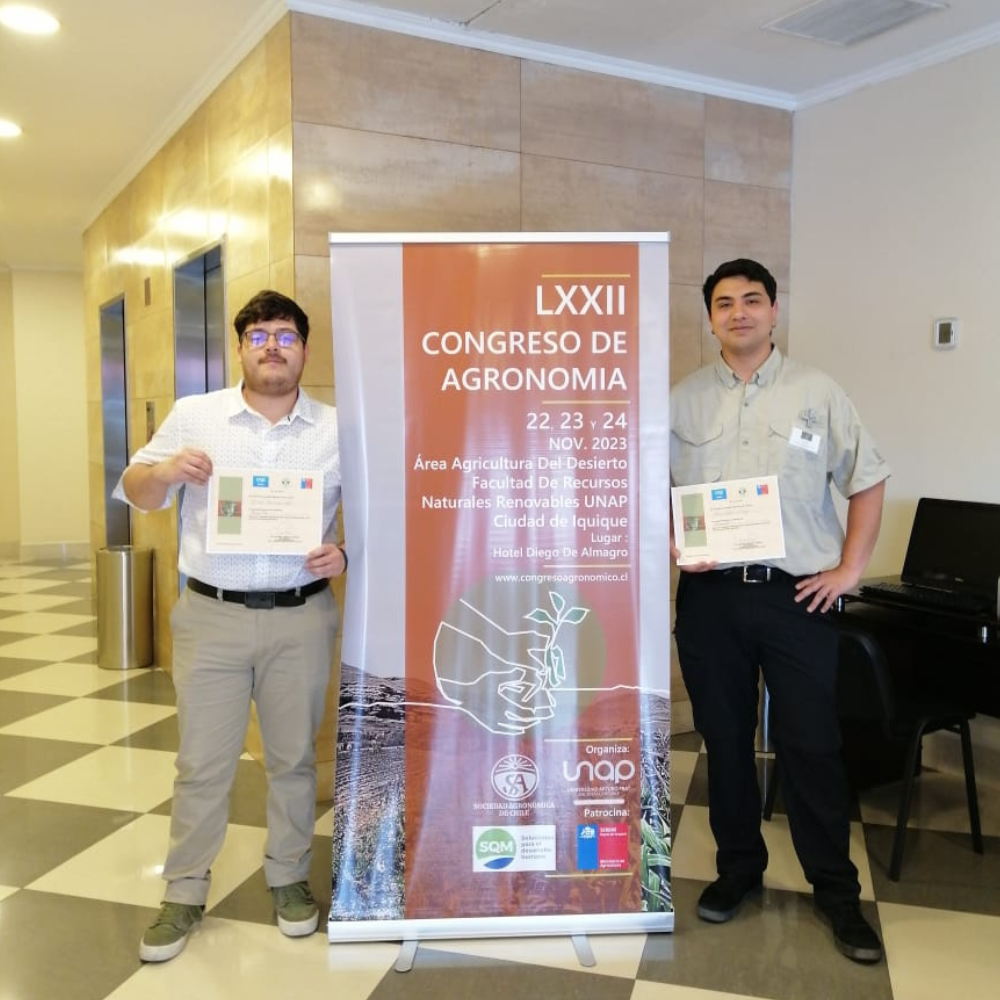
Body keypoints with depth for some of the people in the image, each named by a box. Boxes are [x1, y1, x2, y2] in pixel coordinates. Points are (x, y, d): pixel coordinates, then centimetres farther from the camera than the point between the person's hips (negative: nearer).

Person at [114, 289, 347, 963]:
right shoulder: (193, 417, 4)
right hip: (211, 614, 0)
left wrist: (345, 555, -14)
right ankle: (185, 893, 25)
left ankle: (290, 876, 31)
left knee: (295, 756, 12)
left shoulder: (336, 428, 3)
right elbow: (135, 492, 8)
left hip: (302, 617, 0)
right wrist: (165, 470, -14)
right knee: (202, 761, 8)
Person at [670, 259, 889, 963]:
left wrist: (849, 570, -2)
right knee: (725, 739, 12)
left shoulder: (817, 392, 2)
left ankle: (837, 890, 20)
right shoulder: (684, 399, 7)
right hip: (709, 593, 2)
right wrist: (672, 545, -6)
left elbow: (868, 482, 5)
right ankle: (739, 868, 30)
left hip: (796, 592, -2)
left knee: (813, 744, 3)